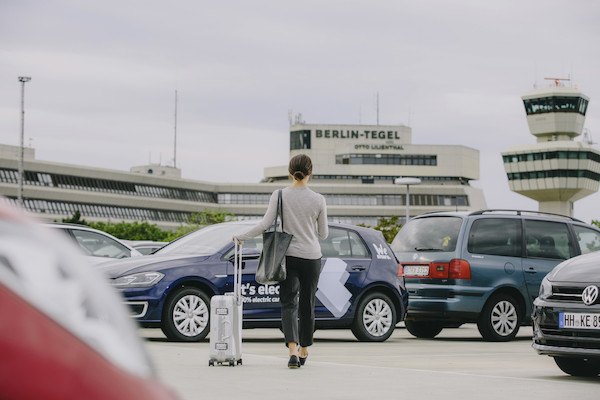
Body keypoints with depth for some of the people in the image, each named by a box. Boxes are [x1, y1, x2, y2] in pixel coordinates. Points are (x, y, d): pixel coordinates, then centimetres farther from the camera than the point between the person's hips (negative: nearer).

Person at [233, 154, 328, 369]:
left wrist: (241, 237, 3)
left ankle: (293, 351, -21)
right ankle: (303, 352, 25)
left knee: (288, 303, 0)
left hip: (288, 256, 0)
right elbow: (323, 233, 3)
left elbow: (265, 225, -10)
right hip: (311, 257, 0)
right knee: (307, 305, 13)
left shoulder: (279, 195, -7)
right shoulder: (318, 200, -5)